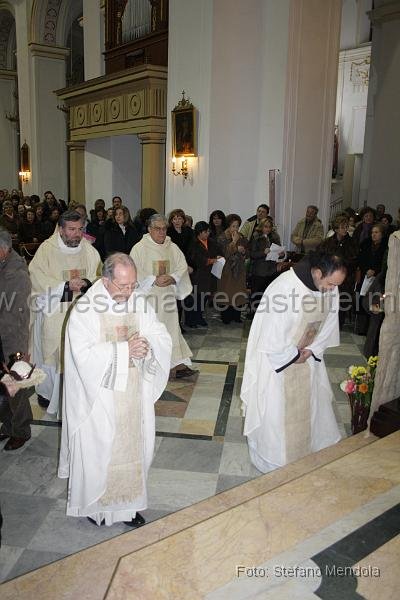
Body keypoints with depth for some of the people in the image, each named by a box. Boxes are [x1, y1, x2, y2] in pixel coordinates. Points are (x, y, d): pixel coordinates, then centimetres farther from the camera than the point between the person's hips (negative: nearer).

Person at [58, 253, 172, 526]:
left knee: (134, 447, 15)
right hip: (99, 396, -4)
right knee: (99, 450, 10)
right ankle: (95, 503, 35)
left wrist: (147, 346, -22)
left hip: (135, 395, 4)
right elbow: (84, 355, -23)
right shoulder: (85, 309, -14)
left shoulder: (139, 303, -1)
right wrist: (124, 349, -25)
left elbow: (163, 338, 0)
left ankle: (128, 502, 36)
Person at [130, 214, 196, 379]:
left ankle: (178, 365, 0)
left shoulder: (173, 248, 11)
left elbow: (182, 267, 7)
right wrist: (154, 280, -19)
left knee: (172, 327, 0)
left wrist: (172, 278, -12)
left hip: (167, 295, 4)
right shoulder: (140, 248, -3)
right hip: (147, 296, -4)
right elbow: (135, 272, -10)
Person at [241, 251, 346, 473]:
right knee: (275, 408, 7)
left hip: (305, 355, 6)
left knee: (308, 402, 19)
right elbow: (272, 334, -28)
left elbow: (328, 323, 3)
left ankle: (310, 448, 42)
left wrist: (311, 350, -5)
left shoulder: (330, 288, -10)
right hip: (276, 357, -6)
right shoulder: (284, 288, -32)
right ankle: (273, 457, 29)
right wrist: (293, 356, -16)